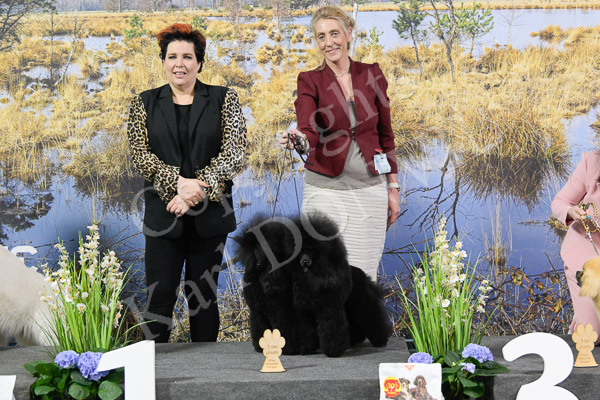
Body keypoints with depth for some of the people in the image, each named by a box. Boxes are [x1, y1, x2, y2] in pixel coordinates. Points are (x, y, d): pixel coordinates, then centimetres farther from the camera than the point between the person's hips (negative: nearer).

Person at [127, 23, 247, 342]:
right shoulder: (145, 103, 7)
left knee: (204, 297, 7)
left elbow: (235, 152, -5)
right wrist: (179, 182, -18)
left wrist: (198, 189, -16)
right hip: (163, 214, 0)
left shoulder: (224, 99, 4)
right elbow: (139, 153, -2)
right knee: (159, 296, -1)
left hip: (210, 213, 0)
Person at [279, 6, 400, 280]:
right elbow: (309, 131, -18)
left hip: (370, 189, 2)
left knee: (364, 276, 3)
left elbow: (385, 134, 10)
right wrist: (300, 141, -42)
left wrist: (393, 187, 8)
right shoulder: (310, 81, -1)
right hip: (326, 190, -2)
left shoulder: (372, 74, 5)